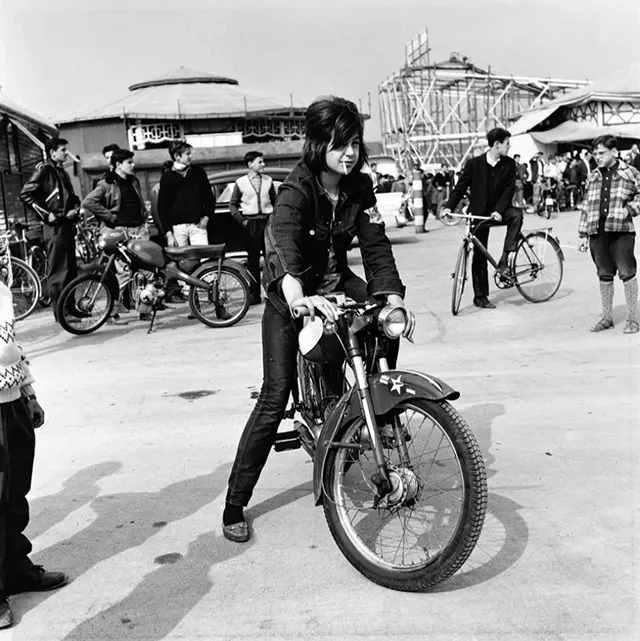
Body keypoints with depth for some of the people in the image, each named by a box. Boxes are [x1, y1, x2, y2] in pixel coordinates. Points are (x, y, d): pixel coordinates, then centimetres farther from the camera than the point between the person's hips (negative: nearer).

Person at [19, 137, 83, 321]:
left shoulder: (62, 173, 19)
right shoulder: (44, 170, -6)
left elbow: (73, 197, 25)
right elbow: (26, 194, -14)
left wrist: (74, 209, 3)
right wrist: (46, 215, -14)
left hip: (67, 225, 9)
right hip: (55, 226, -9)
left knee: (71, 269, 11)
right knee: (57, 270, -7)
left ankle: (69, 307, 19)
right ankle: (59, 311, -4)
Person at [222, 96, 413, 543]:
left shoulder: (360, 187, -8)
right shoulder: (297, 191, -24)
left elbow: (376, 246, -15)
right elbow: (284, 248, -43)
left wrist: (393, 297, -32)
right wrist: (297, 297, -63)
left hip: (337, 285, 6)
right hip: (290, 297, -6)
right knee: (275, 397, -11)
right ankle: (235, 504, 0)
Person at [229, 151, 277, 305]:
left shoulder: (268, 180, 7)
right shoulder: (241, 182, 1)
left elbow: (274, 200, 15)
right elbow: (233, 204, 8)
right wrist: (241, 220, -2)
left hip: (268, 221, 1)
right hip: (251, 222, -1)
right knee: (253, 259, 3)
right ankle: (255, 294, 7)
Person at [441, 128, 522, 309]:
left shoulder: (509, 164, -1)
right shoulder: (474, 164, -6)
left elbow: (509, 190, -7)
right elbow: (460, 187, -1)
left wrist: (499, 210, -22)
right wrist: (449, 207, -13)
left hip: (498, 211, 2)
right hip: (479, 213, -1)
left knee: (516, 214, -31)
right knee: (479, 255, 0)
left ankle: (504, 258, -22)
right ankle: (480, 296, 10)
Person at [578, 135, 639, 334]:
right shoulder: (593, 178, 14)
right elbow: (586, 207, 16)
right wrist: (583, 234, 12)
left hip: (621, 231, -4)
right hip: (597, 233, 4)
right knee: (604, 275, 9)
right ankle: (607, 317, 19)